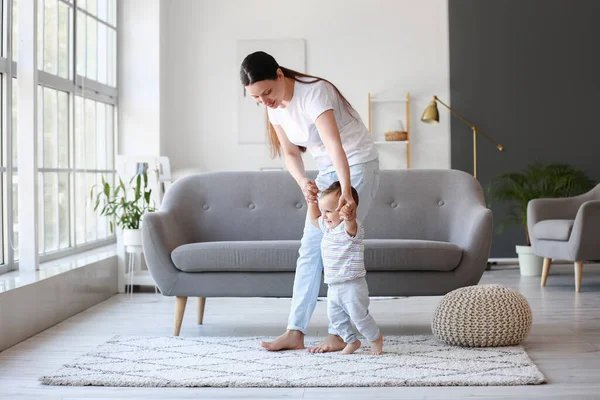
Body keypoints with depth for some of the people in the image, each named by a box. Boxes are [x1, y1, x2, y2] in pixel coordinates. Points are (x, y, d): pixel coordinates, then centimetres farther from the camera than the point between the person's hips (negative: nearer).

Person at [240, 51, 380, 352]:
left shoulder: (314, 93, -28)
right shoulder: (274, 106, -4)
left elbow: (334, 144, -40)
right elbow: (290, 153, -3)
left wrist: (346, 191, -53)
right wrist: (302, 181, -24)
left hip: (357, 165, -8)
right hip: (327, 170, 8)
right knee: (310, 248, 2)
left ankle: (340, 333, -4)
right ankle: (295, 333, 4)